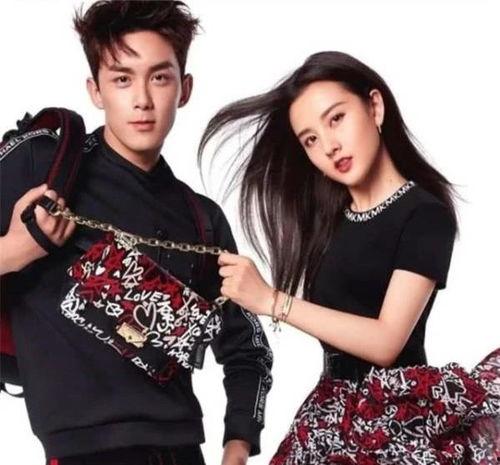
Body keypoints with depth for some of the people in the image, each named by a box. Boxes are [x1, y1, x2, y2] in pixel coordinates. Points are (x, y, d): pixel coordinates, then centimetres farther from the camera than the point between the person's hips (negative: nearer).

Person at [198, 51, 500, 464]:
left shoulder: (425, 215, -7)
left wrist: (272, 301, -18)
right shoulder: (328, 218, 13)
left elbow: (385, 342, -16)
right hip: (333, 410, 6)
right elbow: (328, 324, 3)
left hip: (397, 418, -6)